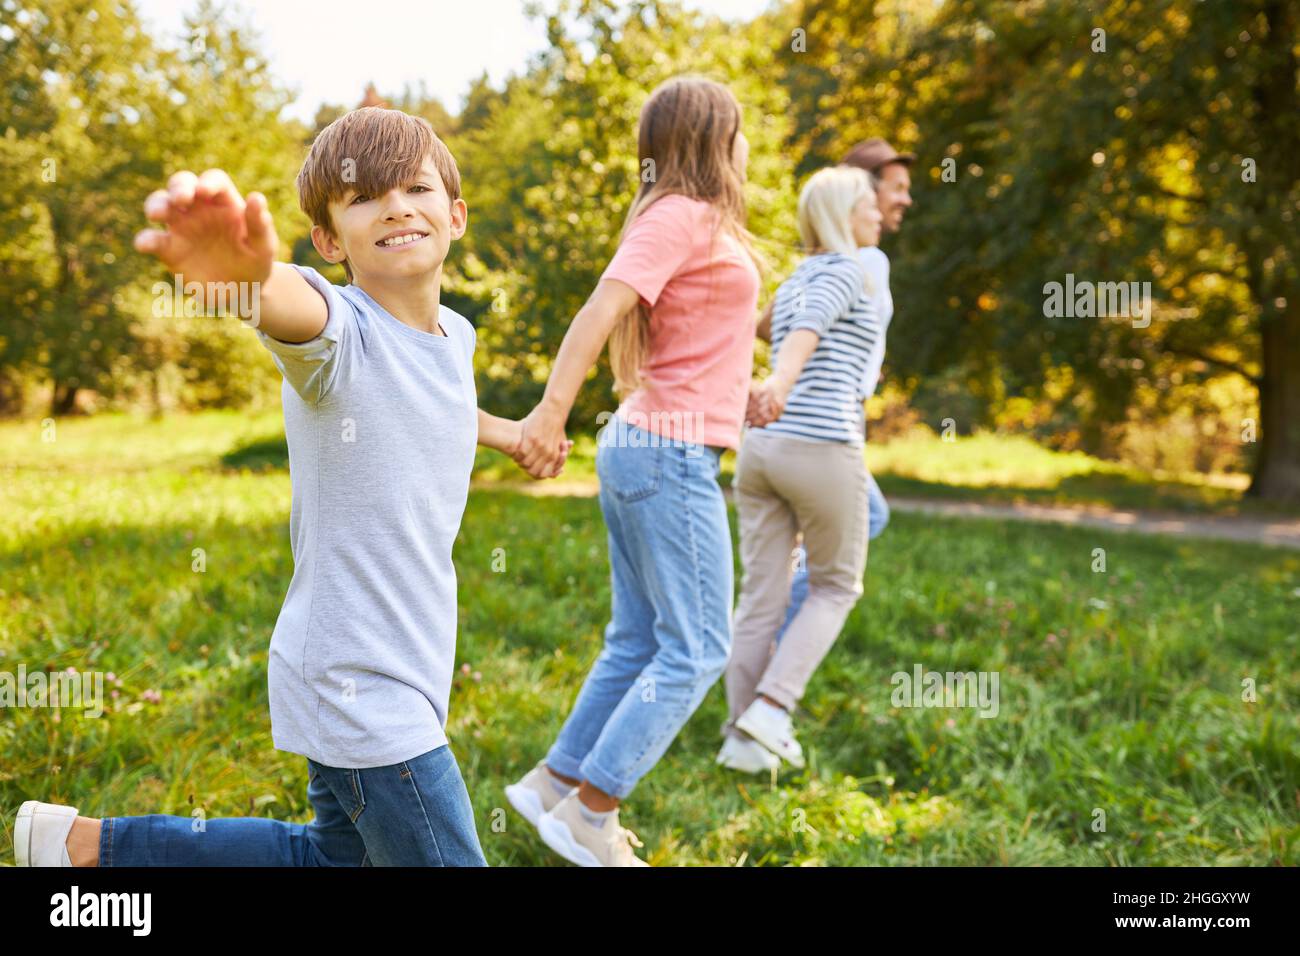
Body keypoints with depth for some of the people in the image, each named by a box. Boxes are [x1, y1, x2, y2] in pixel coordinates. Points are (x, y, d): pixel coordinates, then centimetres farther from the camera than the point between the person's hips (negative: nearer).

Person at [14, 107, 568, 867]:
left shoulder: (456, 335, 4)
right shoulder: (339, 329, -20)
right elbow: (297, 307, -46)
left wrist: (505, 433, 41)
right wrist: (247, 272, -68)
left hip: (402, 676, 8)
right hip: (358, 692, -8)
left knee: (334, 854, 25)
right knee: (445, 857, 0)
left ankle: (84, 842, 35)